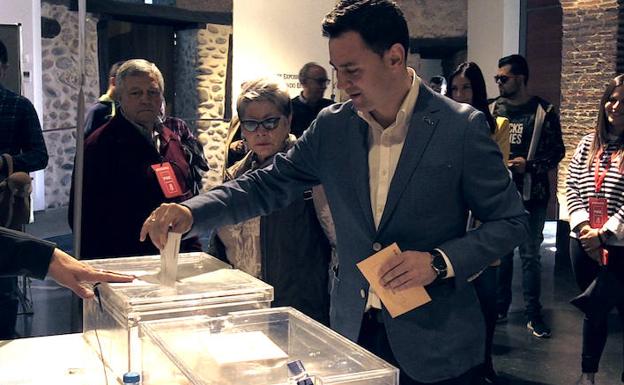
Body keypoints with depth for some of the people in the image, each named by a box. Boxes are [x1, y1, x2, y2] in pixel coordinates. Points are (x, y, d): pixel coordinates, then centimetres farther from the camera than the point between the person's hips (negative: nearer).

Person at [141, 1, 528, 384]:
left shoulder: (461, 127, -13)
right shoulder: (332, 126, -1)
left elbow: (510, 220, -6)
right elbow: (268, 186, 2)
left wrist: (439, 262, -21)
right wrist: (189, 213, -14)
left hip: (434, 344, -3)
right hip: (352, 329, 4)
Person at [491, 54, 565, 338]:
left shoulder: (543, 111, -4)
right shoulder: (493, 109, 7)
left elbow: (557, 151, -4)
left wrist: (529, 164, -17)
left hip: (530, 194, -3)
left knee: (530, 254, 2)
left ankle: (533, 314, 11)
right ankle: (500, 307, 23)